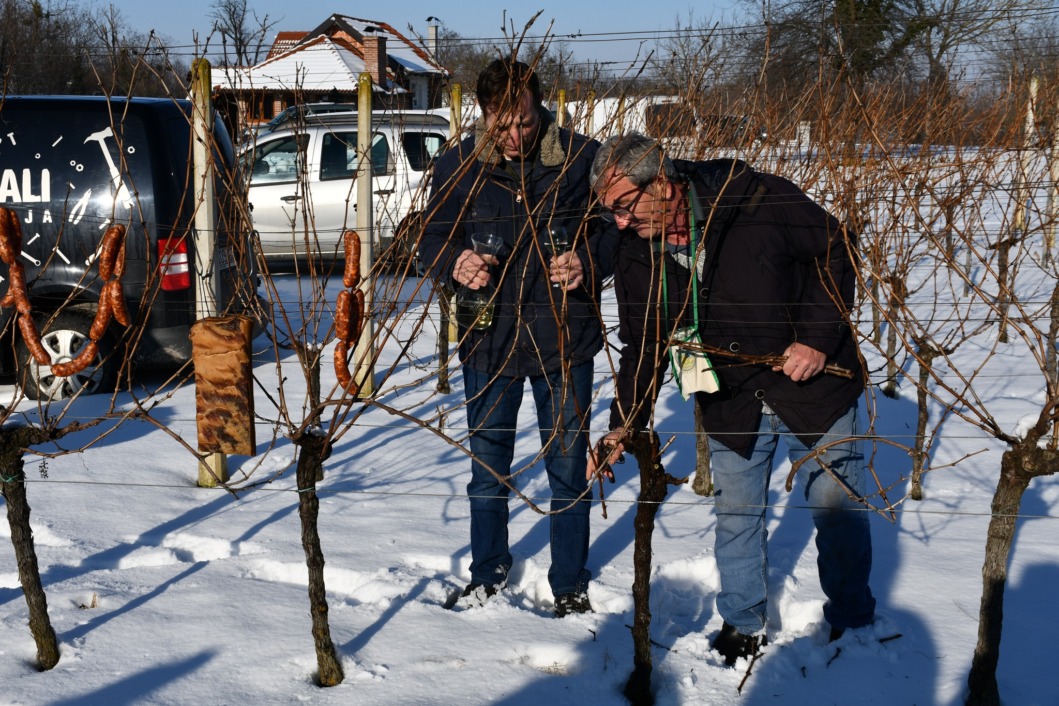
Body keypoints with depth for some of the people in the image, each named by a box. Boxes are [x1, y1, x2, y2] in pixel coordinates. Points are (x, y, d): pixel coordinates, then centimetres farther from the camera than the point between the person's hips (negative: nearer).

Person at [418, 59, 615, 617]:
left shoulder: (581, 157, -10)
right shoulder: (457, 166, -3)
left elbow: (617, 226, -1)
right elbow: (432, 240, 4)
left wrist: (586, 262, -20)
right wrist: (456, 265, -18)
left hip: (564, 341, -2)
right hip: (488, 341, 2)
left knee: (568, 468, 9)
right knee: (487, 467, 15)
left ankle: (570, 585, 27)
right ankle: (487, 572, 37)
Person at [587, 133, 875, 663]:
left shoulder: (758, 198, -23)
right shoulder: (635, 256, -9)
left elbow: (835, 252, -12)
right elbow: (643, 345, 0)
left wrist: (819, 338, -19)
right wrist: (626, 424, -11)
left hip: (811, 385, -3)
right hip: (730, 406, 3)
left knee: (838, 510, 10)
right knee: (736, 519, 13)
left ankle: (852, 621, 31)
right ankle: (743, 626, 34)